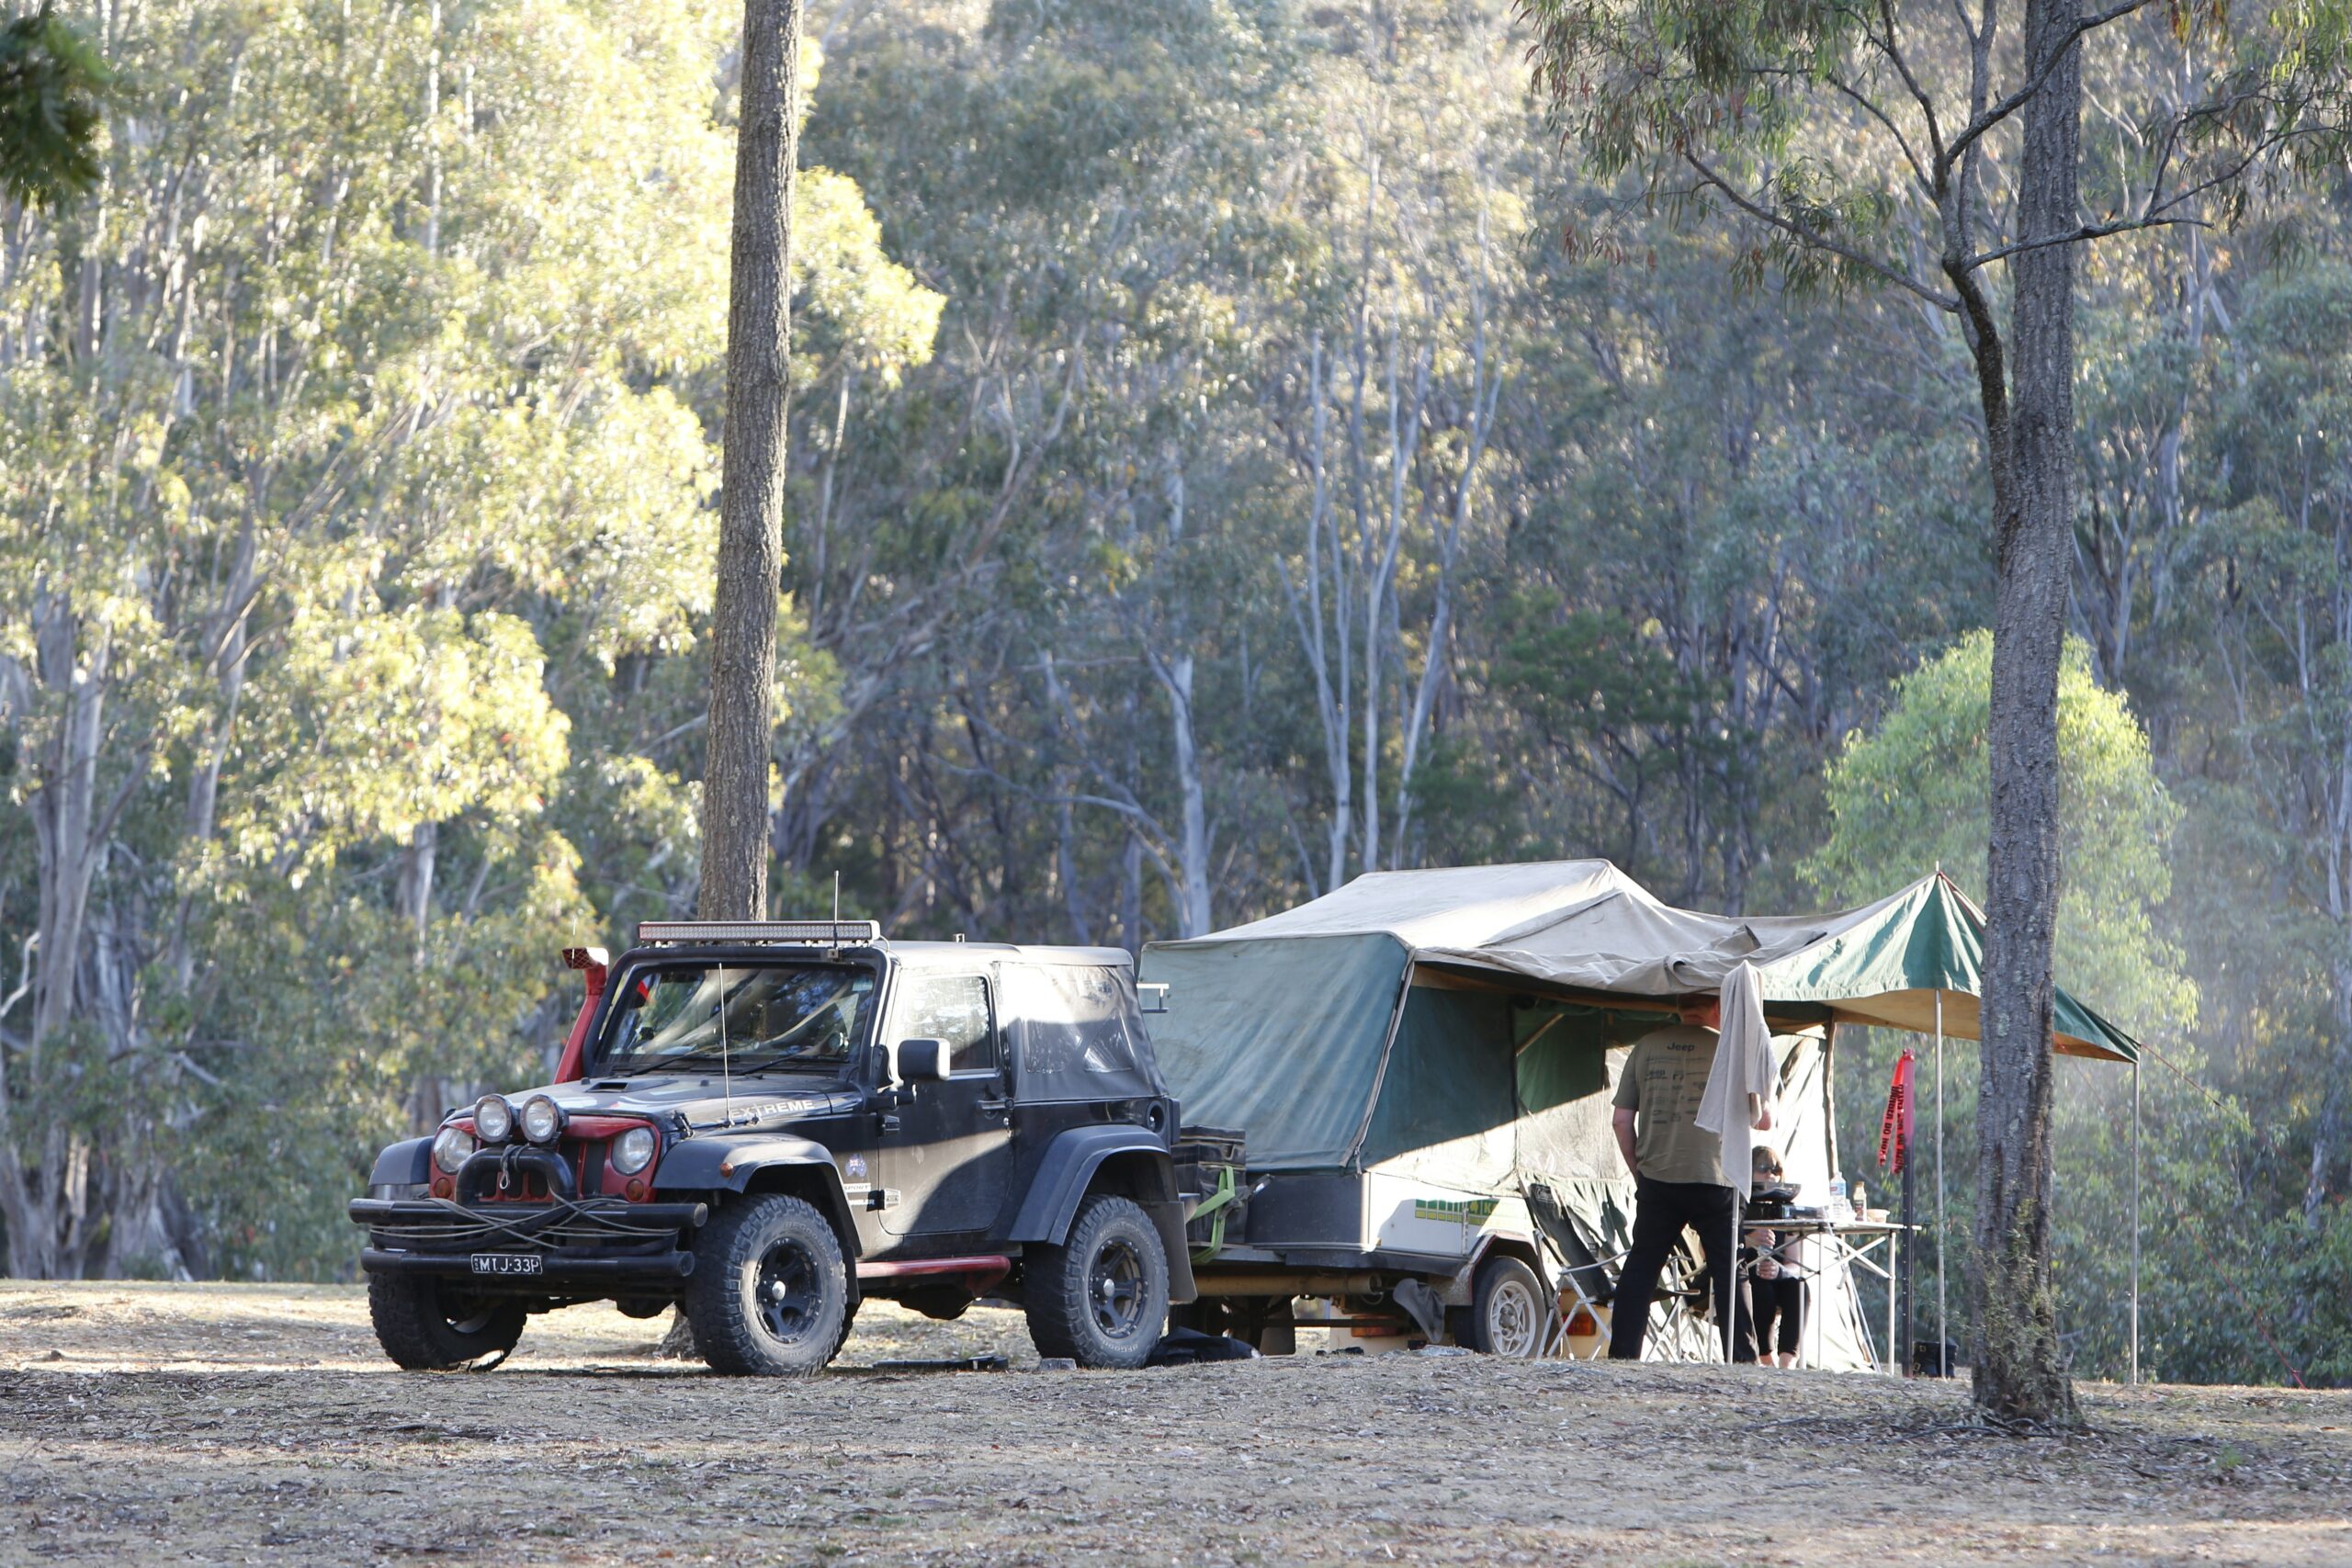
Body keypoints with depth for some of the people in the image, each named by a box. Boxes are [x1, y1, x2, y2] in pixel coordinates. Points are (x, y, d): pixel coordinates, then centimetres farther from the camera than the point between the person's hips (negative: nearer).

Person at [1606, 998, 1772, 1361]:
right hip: (1712, 1178, -2)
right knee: (1727, 1270, 4)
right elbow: (1754, 1117, 2)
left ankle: (1622, 1353, 5)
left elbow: (1621, 1119, 5)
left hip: (1656, 1178, 2)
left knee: (1641, 1265, 9)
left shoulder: (1646, 1047, 6)